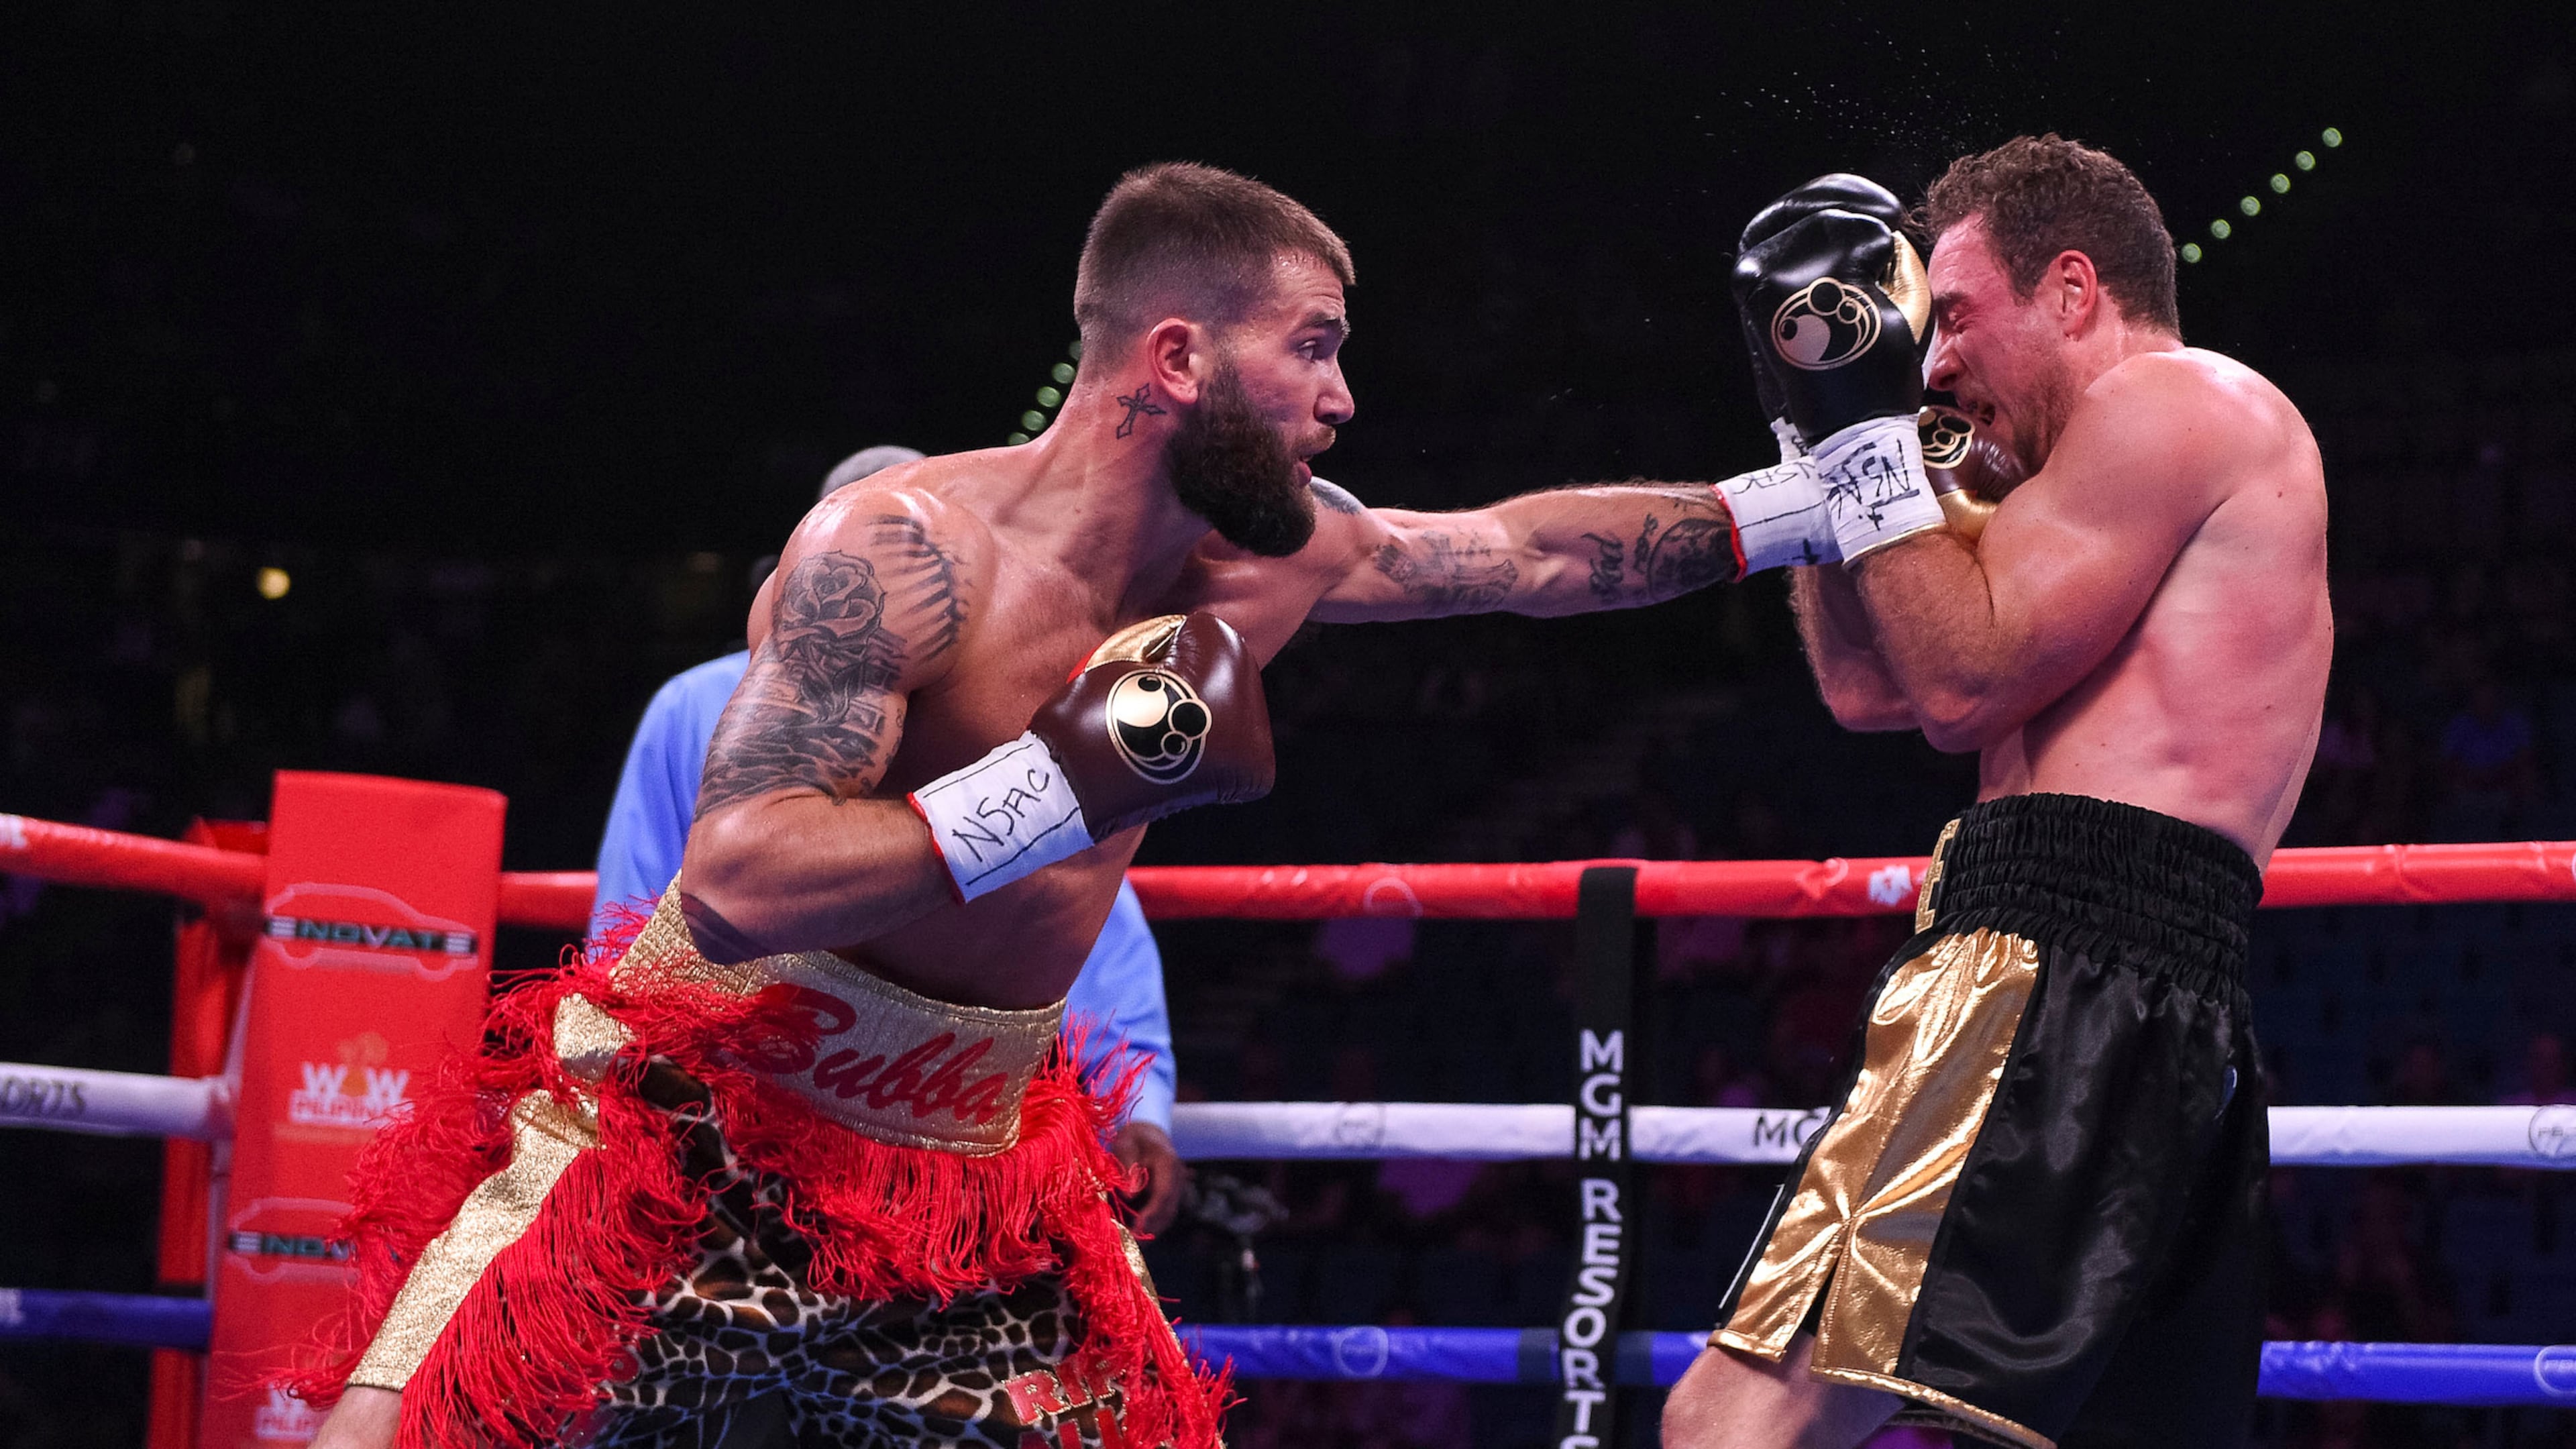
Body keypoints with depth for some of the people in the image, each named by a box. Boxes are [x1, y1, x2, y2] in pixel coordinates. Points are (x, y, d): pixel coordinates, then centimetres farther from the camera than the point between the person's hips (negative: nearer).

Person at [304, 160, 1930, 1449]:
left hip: (969, 1180, 7)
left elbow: (1536, 553, 16)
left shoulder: (1267, 555, 2)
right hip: (687, 1149, -6)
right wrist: (1067, 783, -33)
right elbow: (737, 886, -29)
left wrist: (1827, 497, 17)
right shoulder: (903, 548, -21)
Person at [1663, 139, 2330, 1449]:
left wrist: (1866, 420, 0)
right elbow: (1869, 688, 27)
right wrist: (1820, 413, 27)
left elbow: (1963, 678, -8)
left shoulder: (2174, 398, 0)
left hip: (2065, 987, -11)